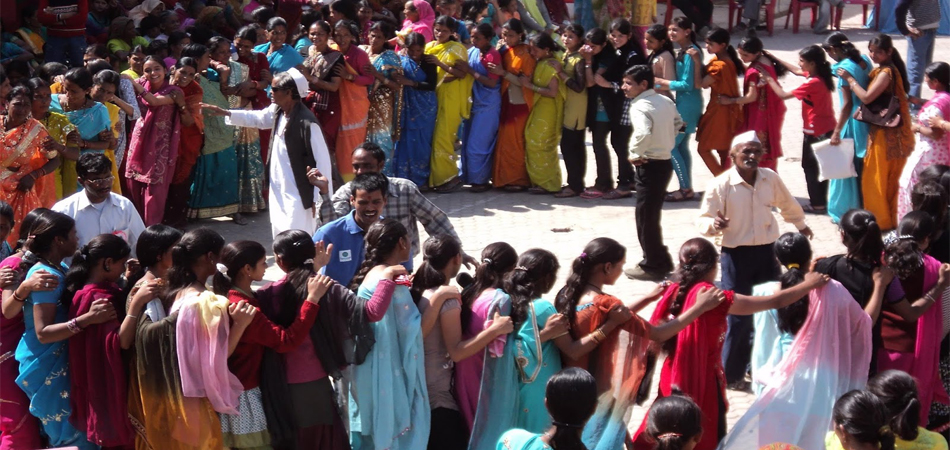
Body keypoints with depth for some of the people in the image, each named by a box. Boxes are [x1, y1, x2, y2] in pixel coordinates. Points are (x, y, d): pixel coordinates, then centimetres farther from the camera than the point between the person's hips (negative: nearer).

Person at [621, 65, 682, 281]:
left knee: (645, 217, 2)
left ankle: (652, 266, 10)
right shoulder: (665, 101, 7)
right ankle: (661, 260, 27)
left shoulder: (640, 107, -19)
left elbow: (643, 133, -37)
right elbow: (678, 123, 22)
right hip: (665, 161, 9)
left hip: (649, 165, -9)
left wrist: (635, 154, -21)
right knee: (652, 215, 19)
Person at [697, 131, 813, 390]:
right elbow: (703, 220, -9)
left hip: (767, 251, 5)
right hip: (736, 254, -5)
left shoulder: (770, 179, 0)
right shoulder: (720, 186, -13)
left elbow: (787, 204, 21)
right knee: (738, 316, -4)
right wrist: (714, 225, -32)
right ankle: (731, 374, 10)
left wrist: (801, 225, 36)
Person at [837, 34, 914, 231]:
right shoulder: (881, 70, 12)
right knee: (888, 180, 17)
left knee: (875, 179, 0)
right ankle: (890, 219, 26)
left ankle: (881, 221, 8)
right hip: (884, 132, 10)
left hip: (887, 135, -10)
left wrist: (850, 79, -15)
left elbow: (866, 97, -26)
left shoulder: (886, 72, -19)